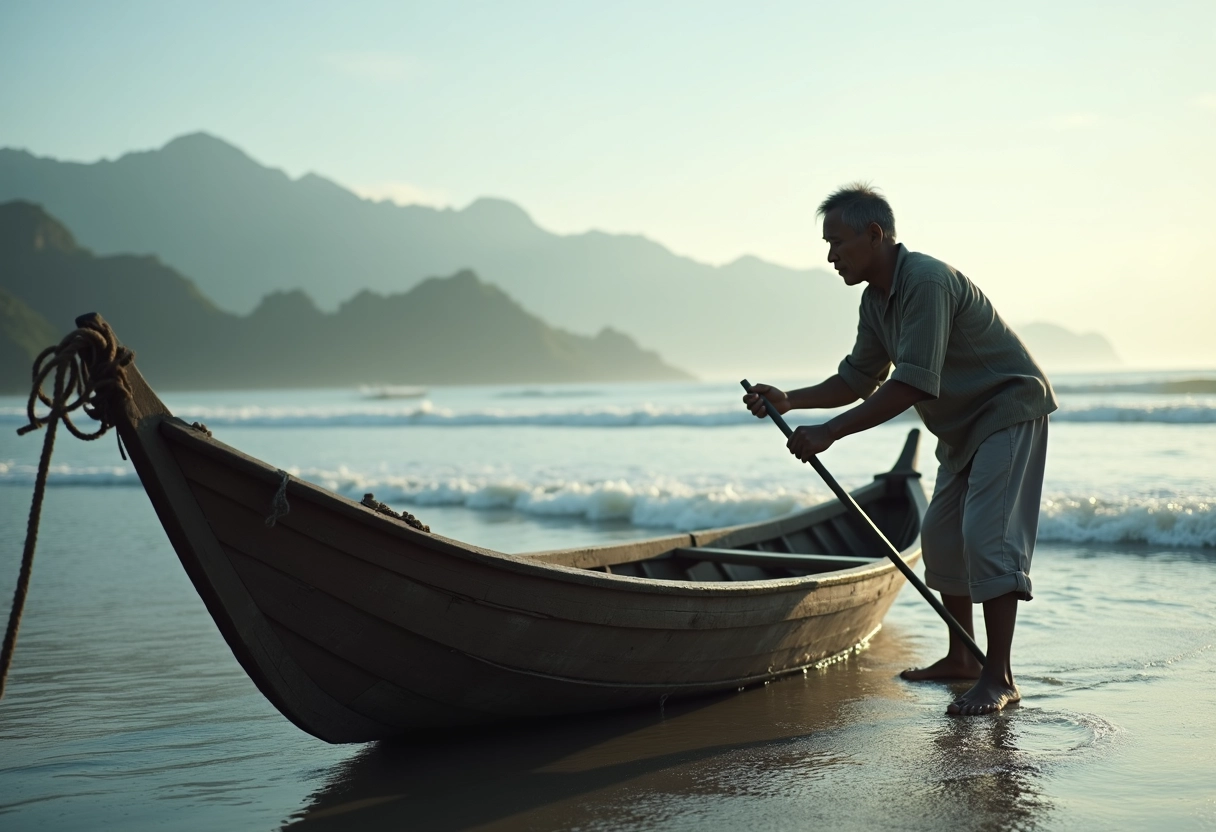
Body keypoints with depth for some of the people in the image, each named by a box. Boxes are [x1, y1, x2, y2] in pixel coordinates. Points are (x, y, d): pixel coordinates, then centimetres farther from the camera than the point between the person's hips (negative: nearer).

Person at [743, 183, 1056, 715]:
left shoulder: (926, 282, -27)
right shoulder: (876, 300, 4)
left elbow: (911, 386, -33)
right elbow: (858, 378, 10)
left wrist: (829, 433, -33)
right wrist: (790, 401, -4)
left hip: (1010, 409, -10)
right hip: (963, 425, 10)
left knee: (986, 533, -18)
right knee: (940, 535, 12)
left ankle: (998, 677, -18)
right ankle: (960, 659, 22)